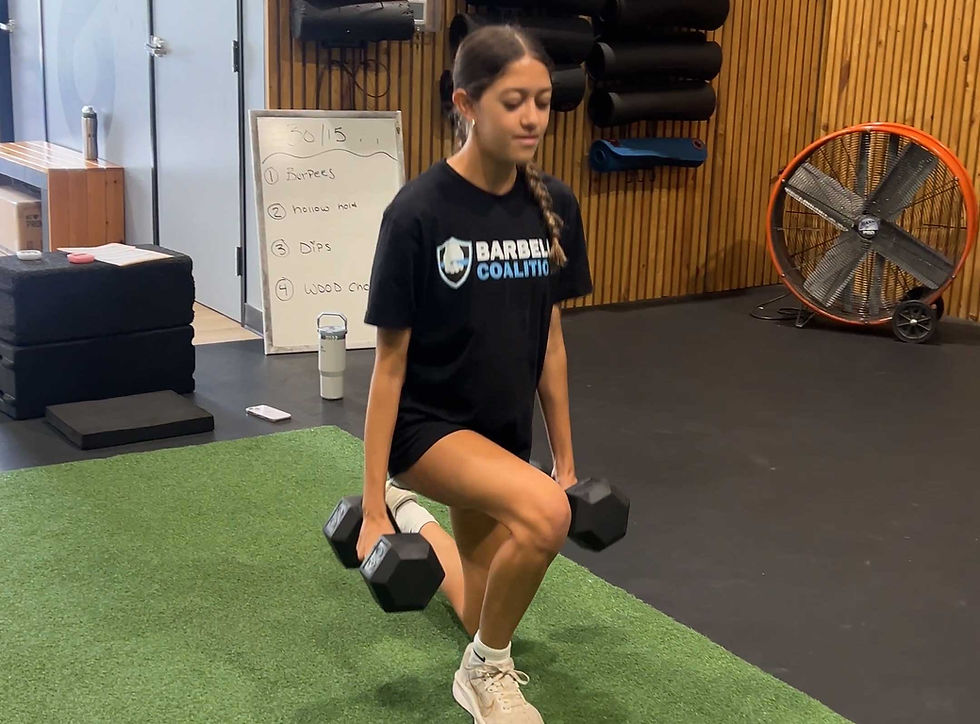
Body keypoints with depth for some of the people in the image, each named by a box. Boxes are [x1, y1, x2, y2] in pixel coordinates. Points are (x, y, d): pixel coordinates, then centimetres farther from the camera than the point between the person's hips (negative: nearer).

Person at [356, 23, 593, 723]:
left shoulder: (555, 204, -5)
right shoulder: (418, 211, -20)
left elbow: (550, 338, 4)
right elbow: (390, 360, -15)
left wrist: (567, 460, 9)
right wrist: (371, 505, -13)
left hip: (504, 431, 6)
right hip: (427, 423, -6)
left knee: (486, 617, 19)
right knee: (544, 514, -35)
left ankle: (414, 515, 49)